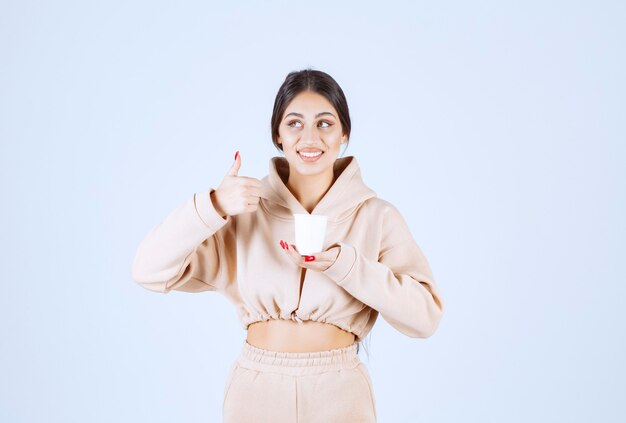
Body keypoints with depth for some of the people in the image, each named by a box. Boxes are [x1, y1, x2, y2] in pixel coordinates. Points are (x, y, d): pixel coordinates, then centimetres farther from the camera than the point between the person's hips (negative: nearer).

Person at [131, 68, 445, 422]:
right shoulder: (245, 210, -2)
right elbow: (150, 271, -8)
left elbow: (425, 315, -12)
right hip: (257, 391, 1)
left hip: (339, 394, 0)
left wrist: (343, 263, -22)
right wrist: (214, 206, -21)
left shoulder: (378, 216, -5)